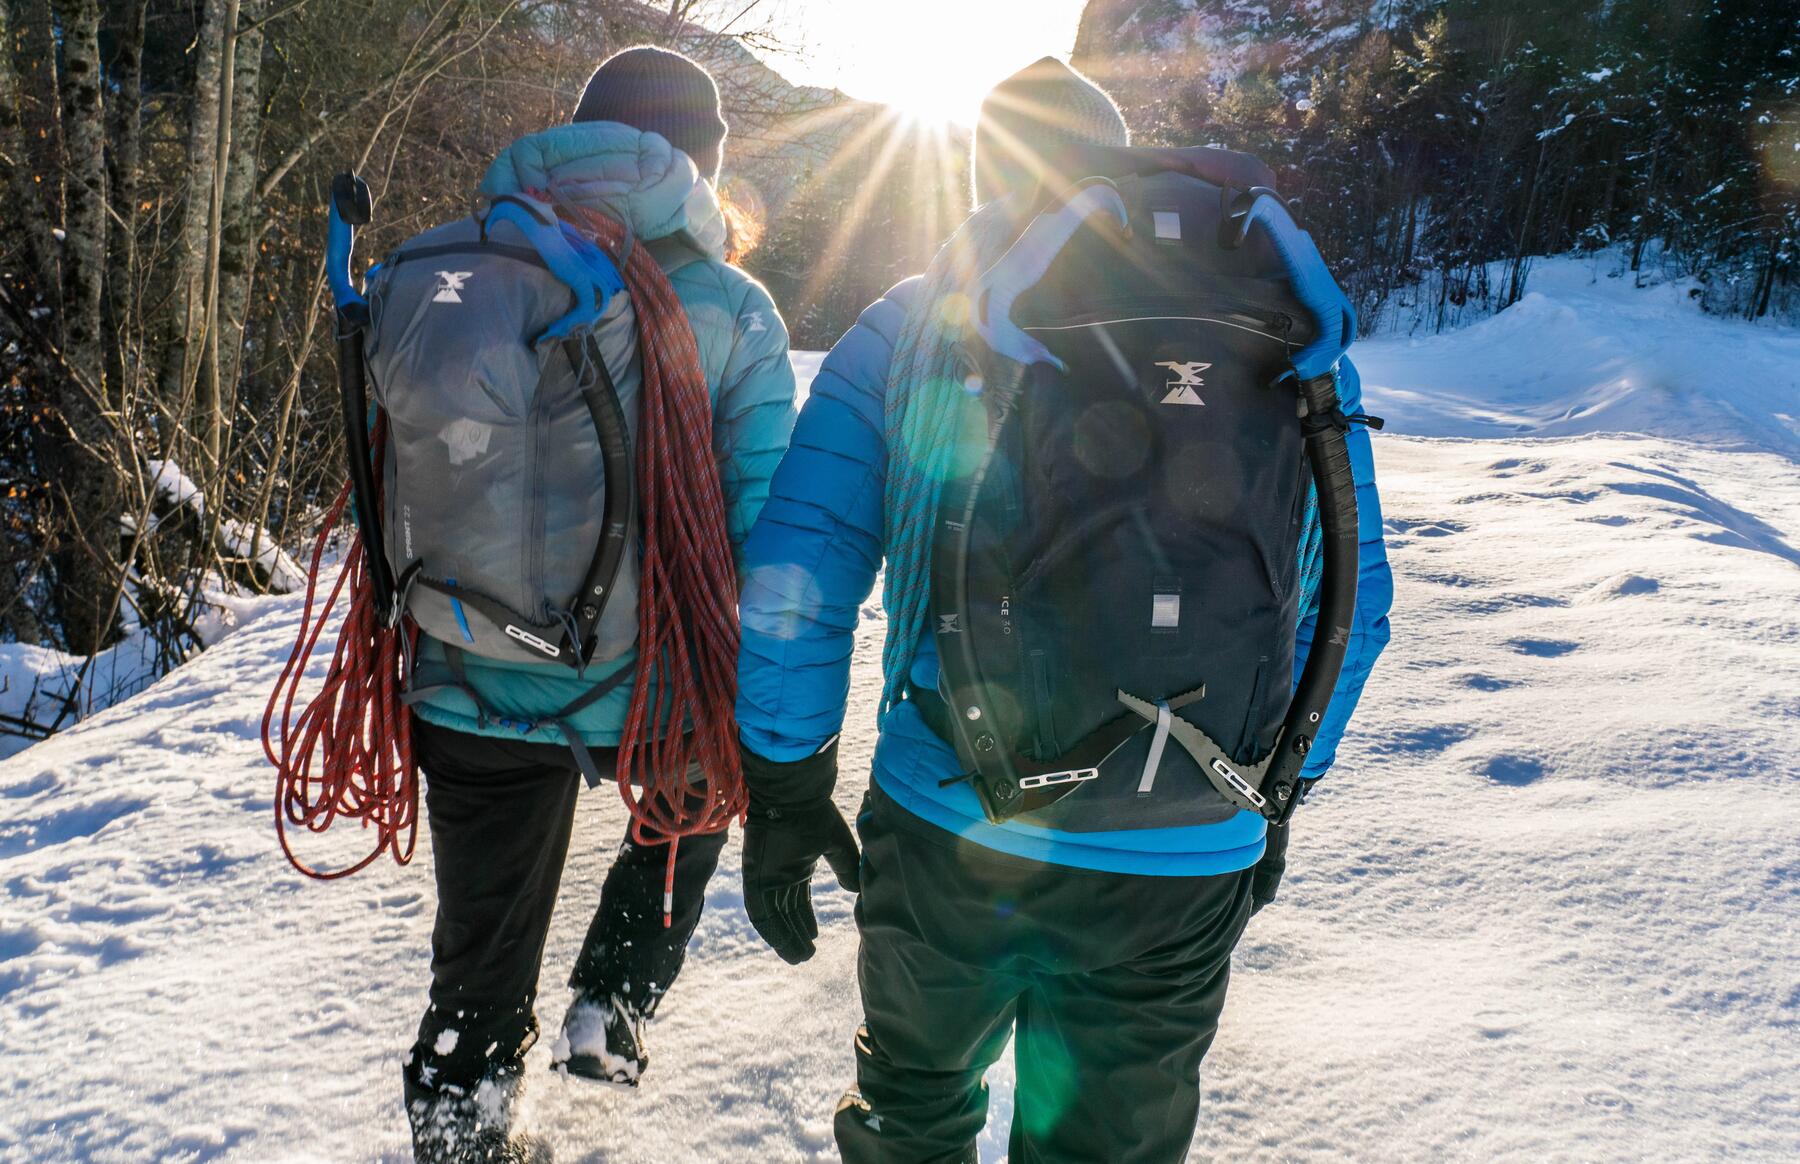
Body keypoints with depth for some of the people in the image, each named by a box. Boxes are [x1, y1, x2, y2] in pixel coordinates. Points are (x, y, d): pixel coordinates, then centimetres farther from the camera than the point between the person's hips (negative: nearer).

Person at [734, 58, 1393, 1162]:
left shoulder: (910, 325, 0)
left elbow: (796, 575, -5)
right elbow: (1349, 602, 7)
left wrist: (784, 786, 5)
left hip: (945, 823, 0)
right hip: (1186, 855, 1)